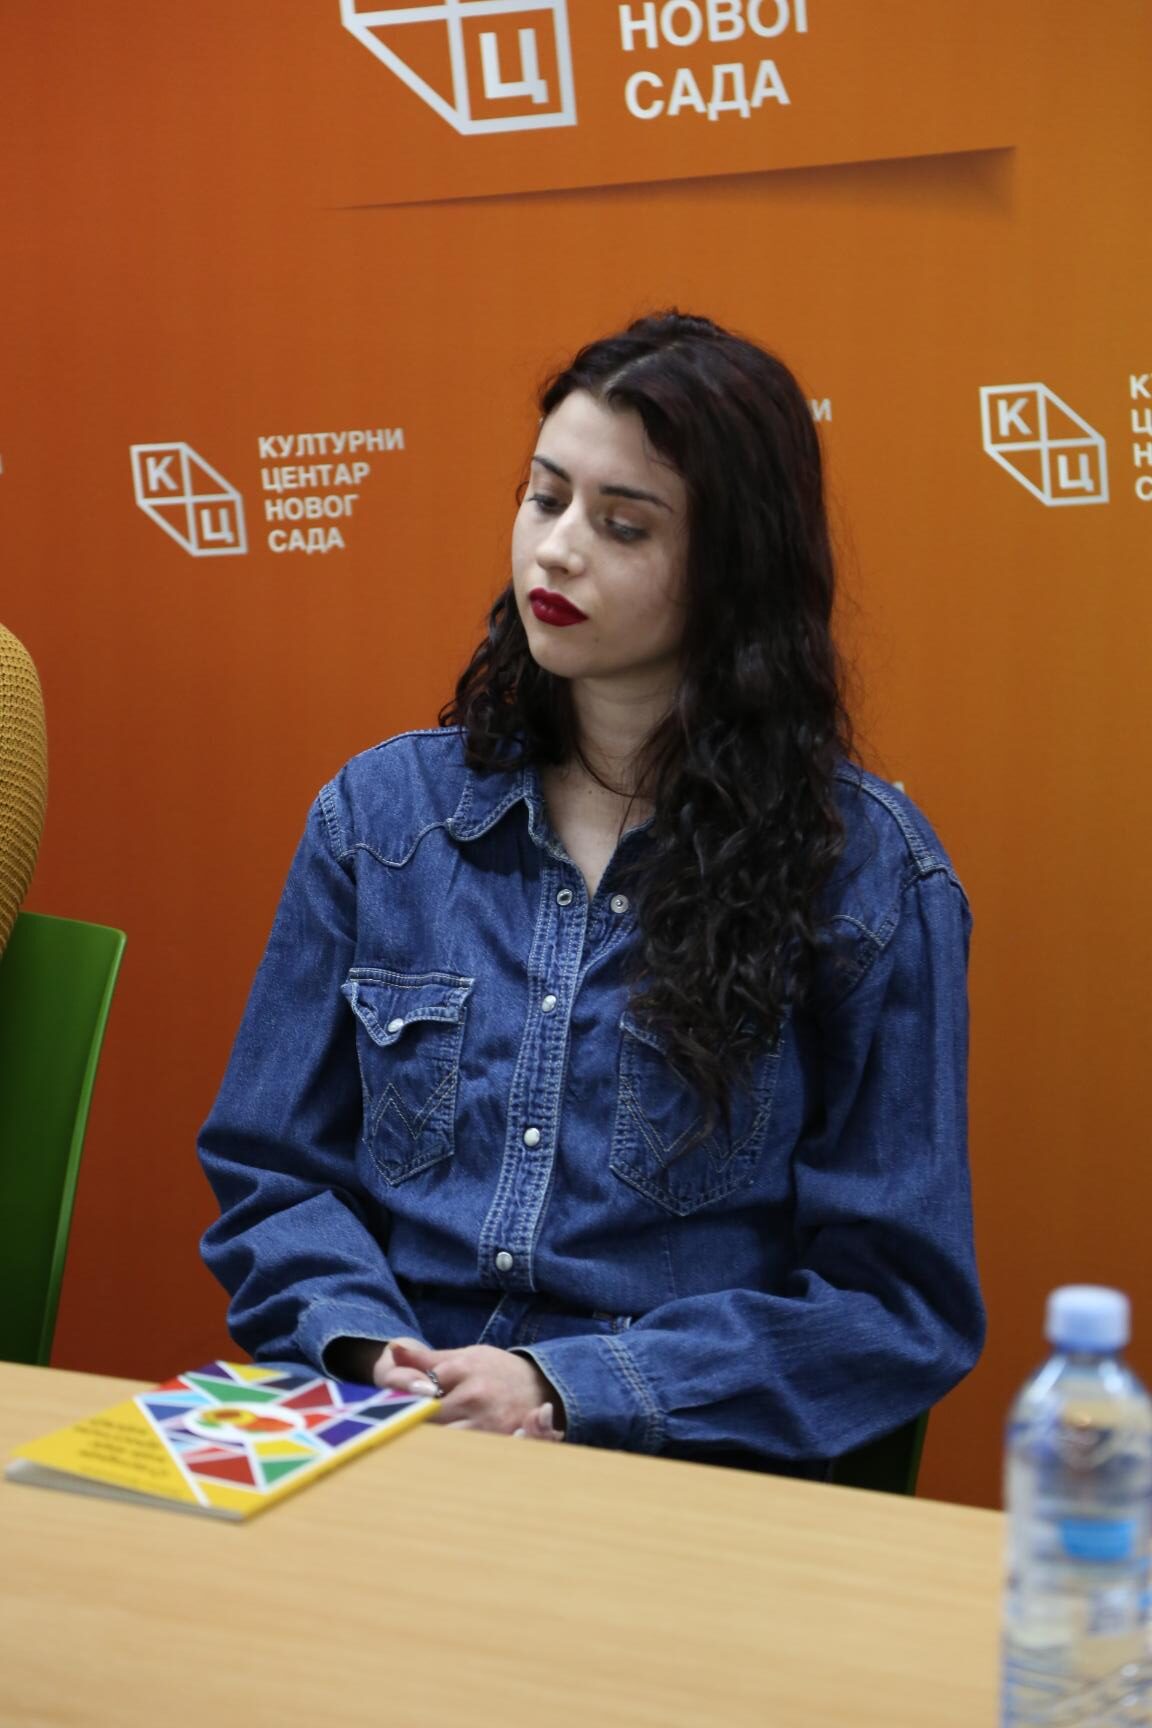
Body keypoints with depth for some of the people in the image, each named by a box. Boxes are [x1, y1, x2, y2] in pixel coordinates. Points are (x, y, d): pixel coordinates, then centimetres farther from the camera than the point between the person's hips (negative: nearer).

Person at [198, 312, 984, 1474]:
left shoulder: (866, 868, -1)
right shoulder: (380, 812, 10)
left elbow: (899, 1298, -1)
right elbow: (270, 1173, 13)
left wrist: (569, 1386, -12)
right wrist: (368, 1347, -7)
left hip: (681, 1469, -2)